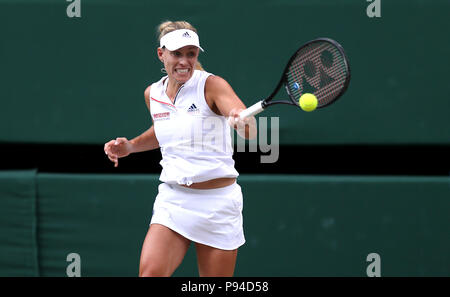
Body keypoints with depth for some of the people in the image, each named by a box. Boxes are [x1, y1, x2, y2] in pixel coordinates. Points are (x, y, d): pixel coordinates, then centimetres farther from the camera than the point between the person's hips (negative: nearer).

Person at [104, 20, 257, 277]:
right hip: (172, 200, 3)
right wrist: (130, 146, 12)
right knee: (150, 271, -18)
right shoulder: (153, 94, 5)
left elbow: (250, 131, -27)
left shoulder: (212, 85, -11)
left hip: (217, 201, -3)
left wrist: (243, 121, -50)